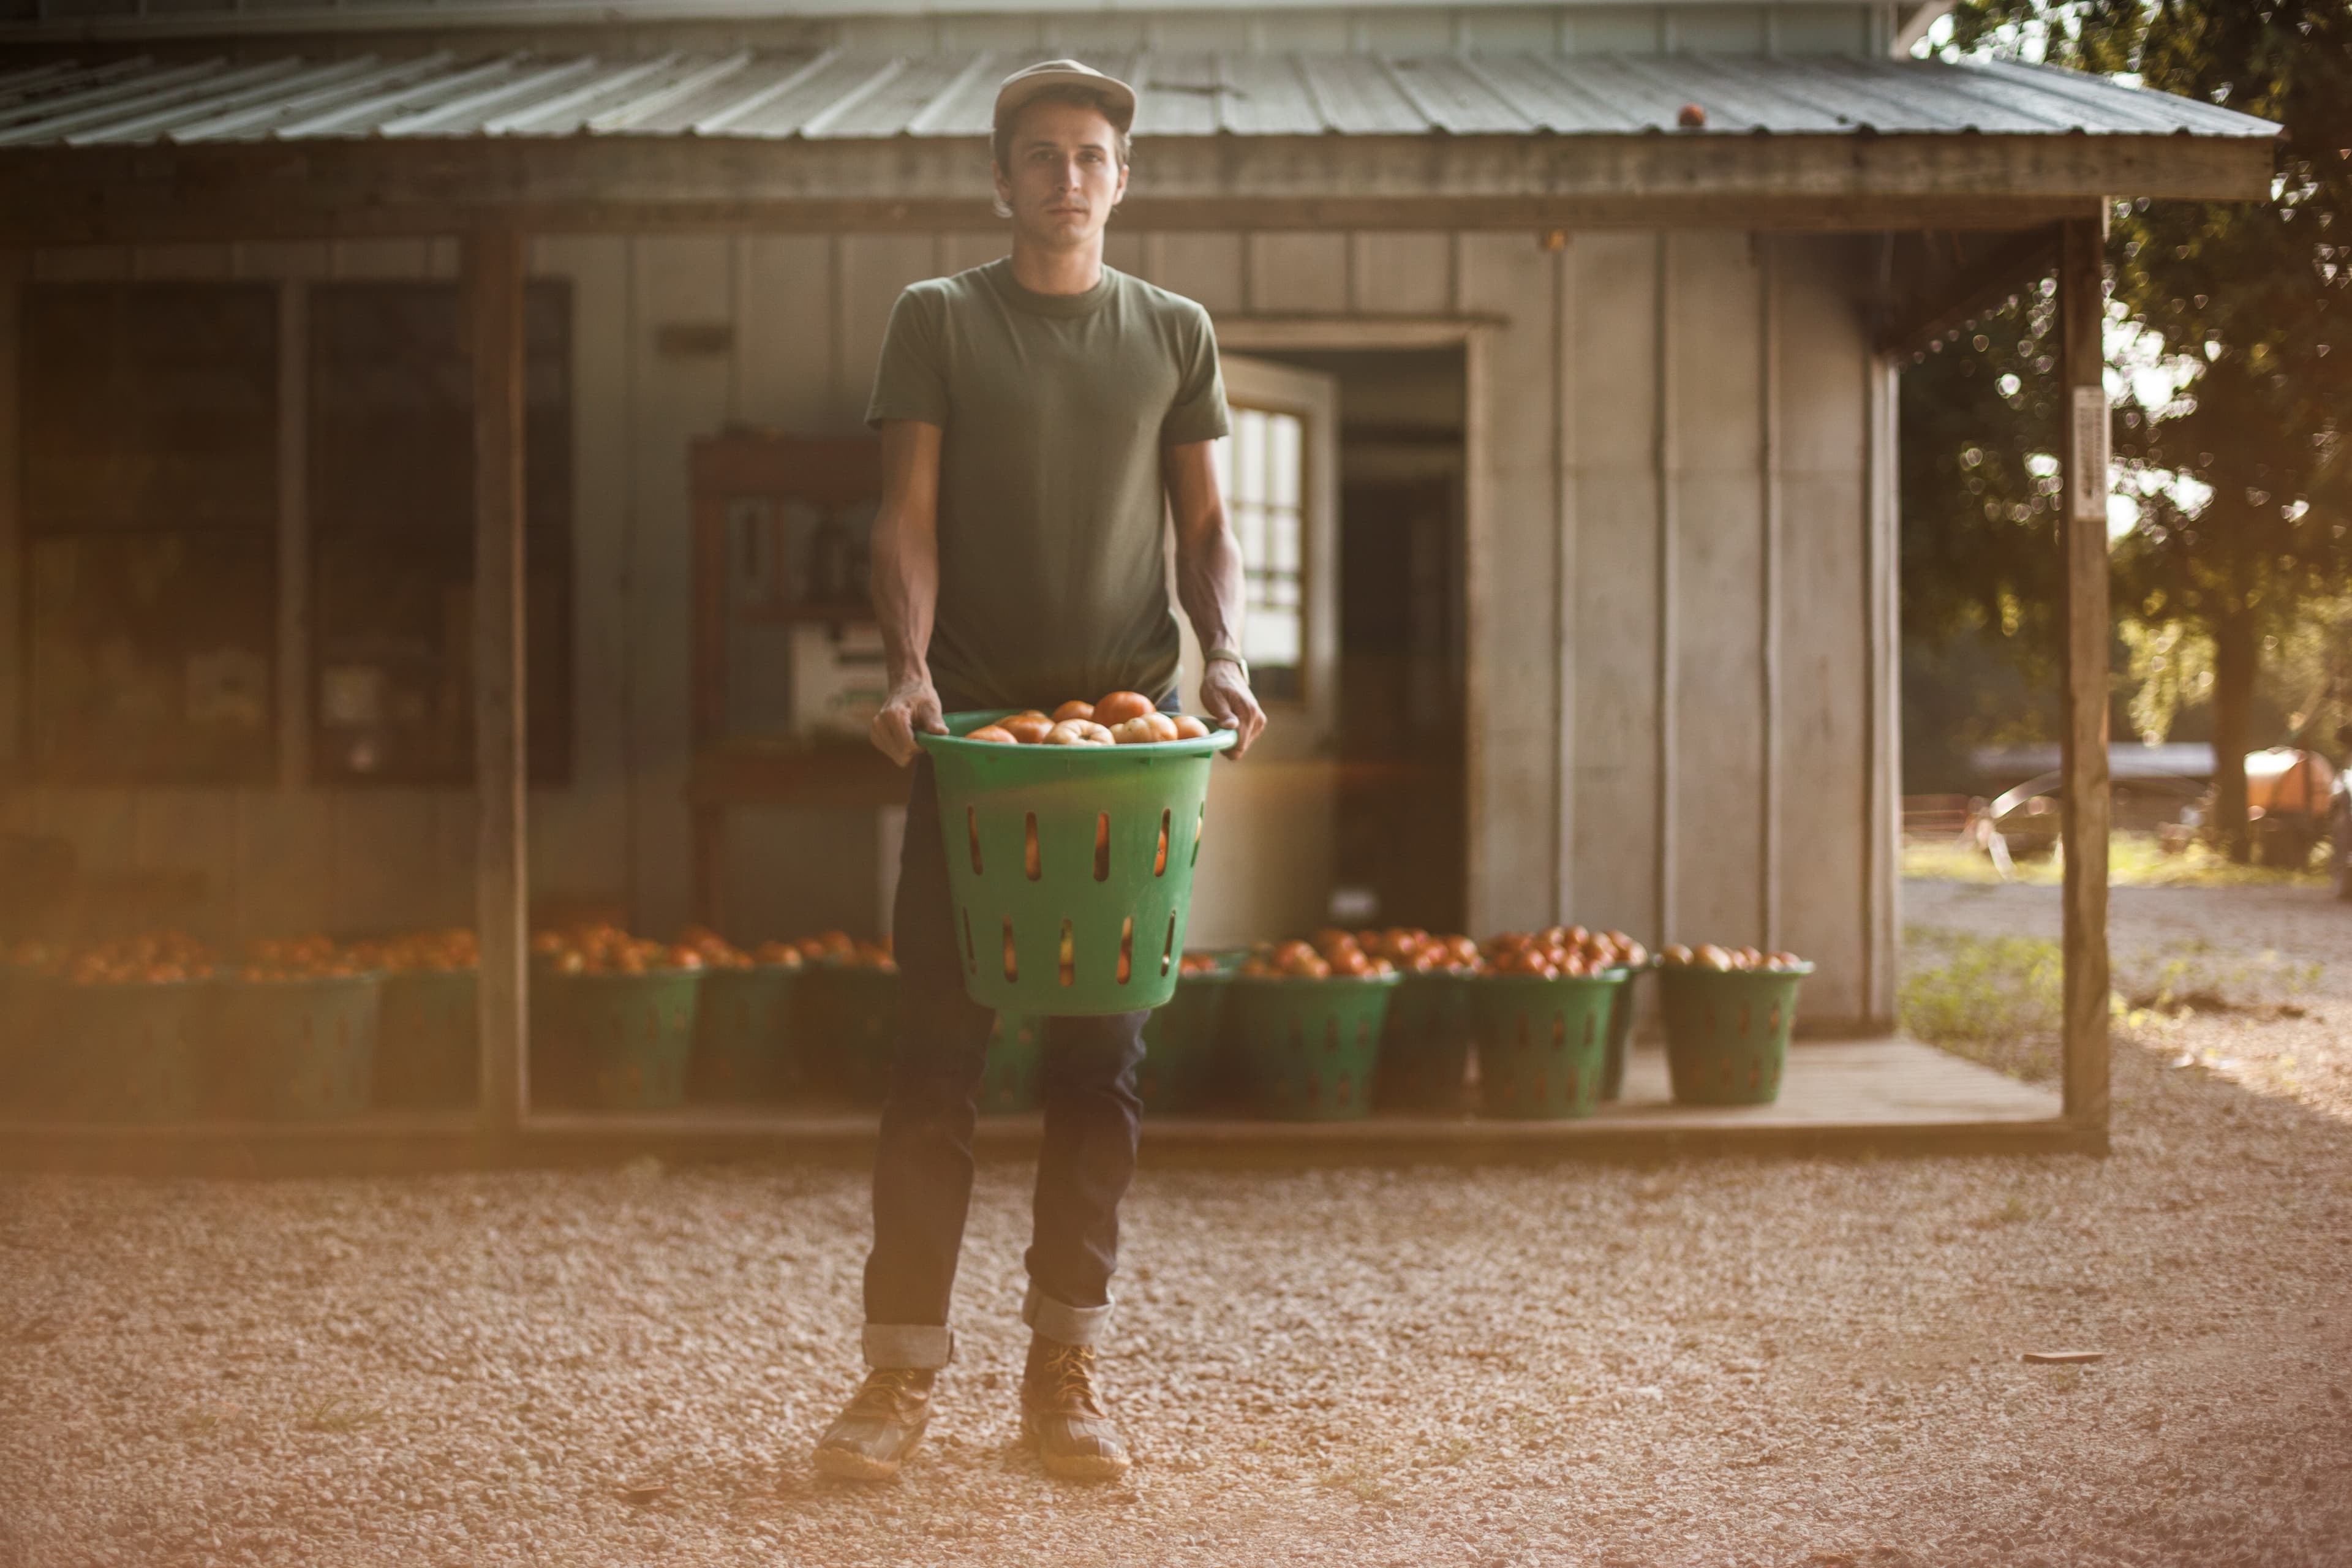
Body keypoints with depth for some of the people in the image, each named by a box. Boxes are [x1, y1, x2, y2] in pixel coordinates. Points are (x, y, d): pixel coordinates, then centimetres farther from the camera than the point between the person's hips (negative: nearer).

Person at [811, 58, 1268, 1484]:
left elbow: (1209, 529, 11)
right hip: (974, 722, -1)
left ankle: (1067, 1368, 9)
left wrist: (1223, 657, -8)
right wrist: (910, 665, -15)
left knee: (1102, 1057, 2)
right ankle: (903, 1370, 1)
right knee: (937, 1049, -4)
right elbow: (908, 518, 1)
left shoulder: (1175, 335, 12)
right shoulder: (939, 320, 7)